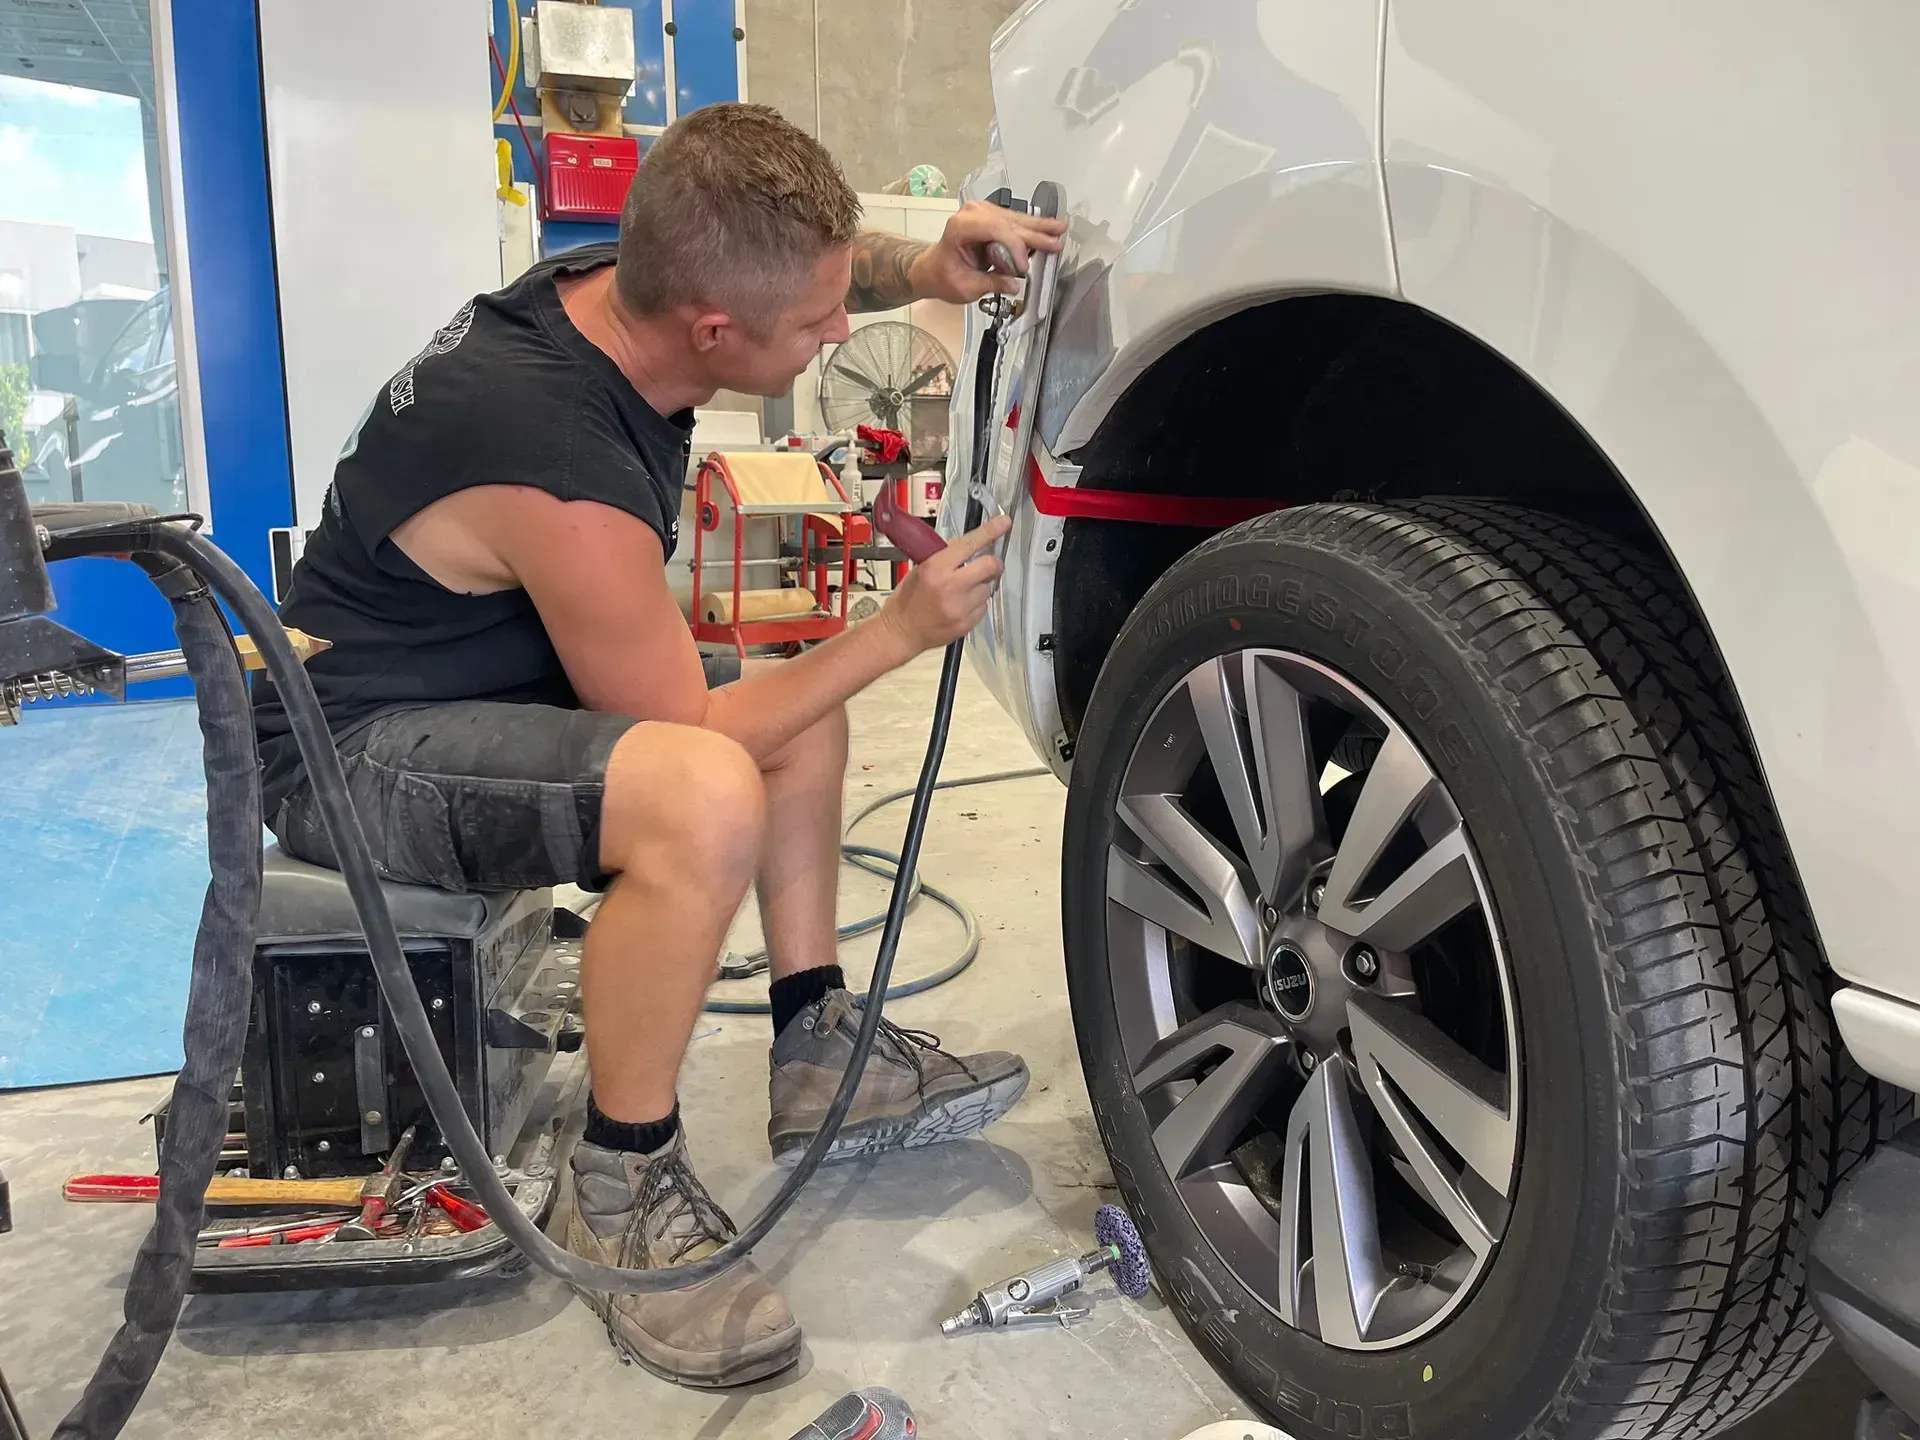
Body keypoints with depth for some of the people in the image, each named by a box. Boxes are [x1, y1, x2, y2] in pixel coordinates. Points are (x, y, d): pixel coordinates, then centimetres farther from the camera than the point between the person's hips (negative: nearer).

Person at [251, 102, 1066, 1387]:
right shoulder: (567, 477, -33)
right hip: (355, 749, -9)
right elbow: (685, 731, -21)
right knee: (705, 796, -35)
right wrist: (903, 630, -14)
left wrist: (918, 269, -7)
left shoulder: (619, 282, -8)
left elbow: (814, 259, 13)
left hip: (495, 679, 10)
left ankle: (821, 1056, 13)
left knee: (799, 708, 11)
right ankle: (624, 1194, -14)